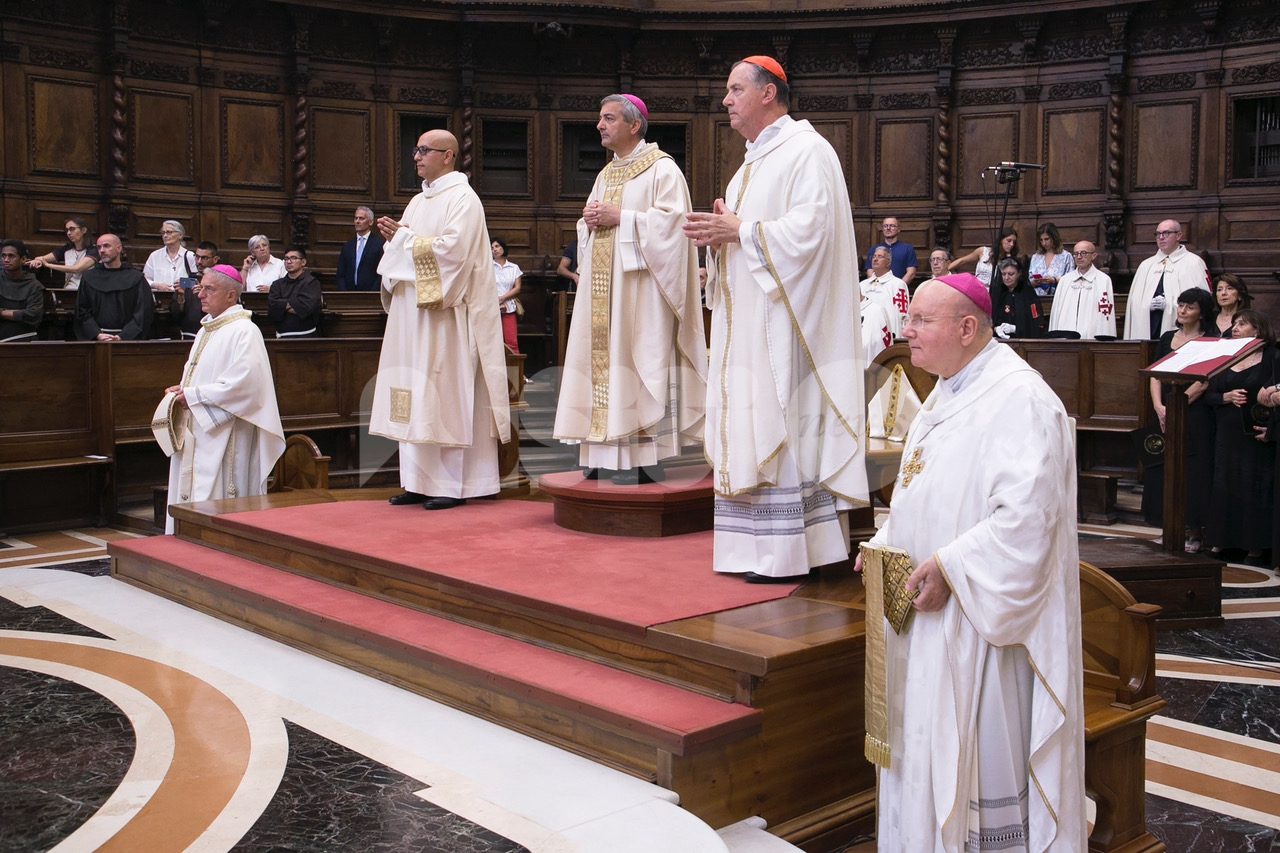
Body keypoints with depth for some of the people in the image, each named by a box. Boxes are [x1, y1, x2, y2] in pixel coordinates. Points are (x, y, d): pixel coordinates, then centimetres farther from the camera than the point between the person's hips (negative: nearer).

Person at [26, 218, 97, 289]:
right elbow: (43, 259, 13)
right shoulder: (67, 249, 16)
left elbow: (76, 269, -16)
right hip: (68, 290, 5)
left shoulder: (93, 250, -3)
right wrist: (36, 261, -12)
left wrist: (48, 265, -16)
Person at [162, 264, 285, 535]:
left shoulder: (244, 332, -13)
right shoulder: (207, 330, 17)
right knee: (190, 495, 10)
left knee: (214, 505, -9)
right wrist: (183, 389, 6)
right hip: (198, 432, 9)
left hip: (224, 436, -9)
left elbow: (242, 384, -22)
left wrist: (193, 395, -16)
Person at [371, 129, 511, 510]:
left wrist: (408, 239, -8)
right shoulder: (419, 201, 20)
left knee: (446, 395, -7)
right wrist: (395, 236, 3)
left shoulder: (463, 199, -6)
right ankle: (419, 481, 10)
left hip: (444, 314, -9)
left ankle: (453, 484, -2)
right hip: (412, 312, 9)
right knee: (415, 397, 6)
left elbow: (453, 249, -19)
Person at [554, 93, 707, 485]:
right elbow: (589, 229, 24)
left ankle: (641, 456, -8)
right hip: (604, 288, 8)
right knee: (604, 357, 4)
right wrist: (589, 220, 2)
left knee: (636, 358, -10)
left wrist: (620, 218, -16)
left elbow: (669, 221, -16)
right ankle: (604, 453, 6)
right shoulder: (606, 174, 21)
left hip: (639, 288, -8)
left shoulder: (662, 170, -3)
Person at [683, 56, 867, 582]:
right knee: (753, 424, 8)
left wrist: (739, 232, -16)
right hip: (748, 320, 10)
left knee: (782, 421, -9)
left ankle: (787, 551, -4)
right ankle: (761, 546, 12)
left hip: (783, 317, -10)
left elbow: (809, 228, -21)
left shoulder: (806, 151, -9)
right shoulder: (754, 160, 21)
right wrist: (719, 234, 3)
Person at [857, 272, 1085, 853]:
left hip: (977, 619, -9)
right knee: (927, 749, 17)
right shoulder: (944, 396, 13)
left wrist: (949, 566, -23)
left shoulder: (1019, 400, -18)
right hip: (927, 610, 9)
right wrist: (886, 544, 7)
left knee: (981, 755, 2)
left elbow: (1026, 514, -26)